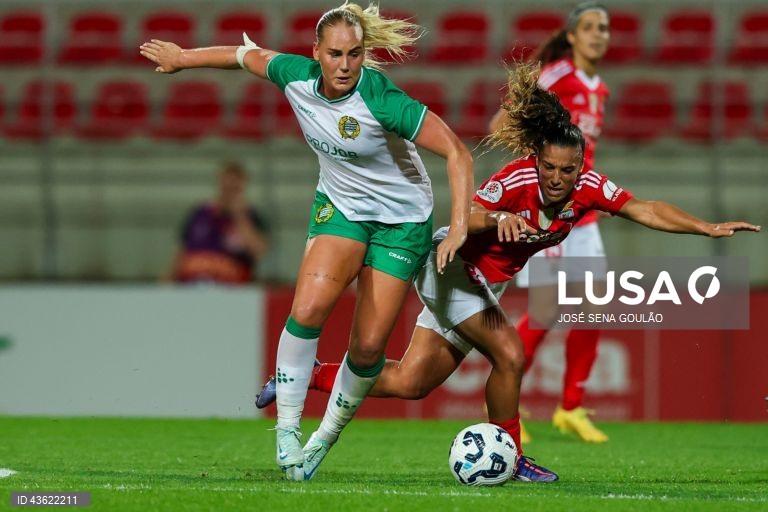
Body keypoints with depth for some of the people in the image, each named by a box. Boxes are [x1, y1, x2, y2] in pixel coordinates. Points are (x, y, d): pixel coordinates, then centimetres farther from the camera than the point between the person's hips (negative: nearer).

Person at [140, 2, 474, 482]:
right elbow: (251, 55, 8)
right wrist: (182, 57, 22)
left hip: (402, 220, -3)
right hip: (340, 206, 3)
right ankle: (287, 429, -11)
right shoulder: (297, 77, -15)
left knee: (368, 347, -5)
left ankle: (326, 437, 19)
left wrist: (459, 228, -35)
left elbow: (458, 152, -27)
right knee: (308, 308, -23)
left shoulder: (381, 100, -30)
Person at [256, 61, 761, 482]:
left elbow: (647, 210, -14)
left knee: (409, 384, 7)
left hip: (483, 285, 7)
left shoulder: (589, 187, -16)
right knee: (510, 355, -21)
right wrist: (497, 220, -64)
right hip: (449, 267, -7)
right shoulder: (516, 181, -32)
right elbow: (463, 218, -43)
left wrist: (709, 228, -23)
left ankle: (309, 376, 22)